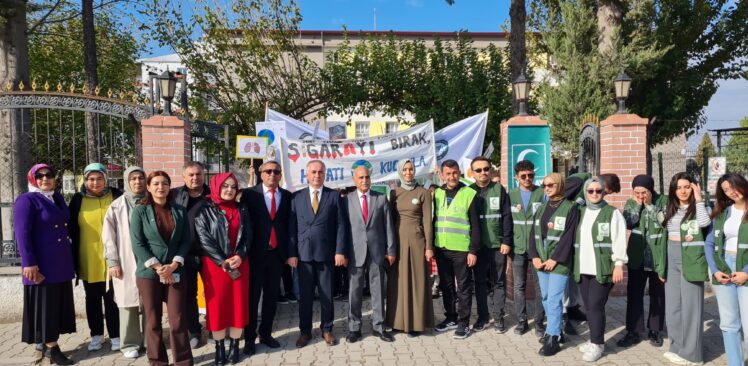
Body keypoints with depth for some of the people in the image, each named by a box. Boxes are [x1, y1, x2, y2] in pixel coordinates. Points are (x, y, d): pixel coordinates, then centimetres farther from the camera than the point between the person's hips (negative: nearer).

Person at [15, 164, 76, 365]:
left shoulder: (58, 198, 13)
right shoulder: (26, 200, -8)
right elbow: (22, 234, -15)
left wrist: (70, 259, 17)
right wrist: (29, 263, -21)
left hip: (62, 263, 7)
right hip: (42, 264, -7)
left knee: (59, 303, 10)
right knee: (45, 304, 1)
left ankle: (47, 344, 20)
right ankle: (51, 348, 7)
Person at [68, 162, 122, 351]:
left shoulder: (116, 196, -2)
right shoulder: (78, 199, 2)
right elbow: (72, 228, 7)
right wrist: (75, 254, 3)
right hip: (88, 259, 2)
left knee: (112, 298, 3)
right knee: (92, 299, 13)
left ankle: (115, 335, 14)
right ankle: (96, 334, 26)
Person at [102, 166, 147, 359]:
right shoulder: (117, 206, 3)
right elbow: (108, 236, 2)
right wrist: (113, 262, -4)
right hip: (126, 263, -1)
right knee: (128, 303, 3)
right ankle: (130, 344, 14)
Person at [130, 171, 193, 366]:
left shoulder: (180, 211, 7)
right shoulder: (139, 211, 0)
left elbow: (186, 240, 3)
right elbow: (137, 244, -7)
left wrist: (174, 264, -11)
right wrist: (157, 267, -13)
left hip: (175, 273, 1)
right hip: (149, 273, -1)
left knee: (178, 320, 0)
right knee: (153, 321, 8)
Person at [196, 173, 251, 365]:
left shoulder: (242, 210, 9)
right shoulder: (205, 211, -2)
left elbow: (248, 236, 5)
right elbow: (204, 239, -9)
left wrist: (240, 256, -11)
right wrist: (223, 261, -15)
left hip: (239, 264, 3)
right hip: (214, 265, -3)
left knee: (239, 305, 5)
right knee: (217, 306, 3)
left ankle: (234, 345, 17)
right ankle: (219, 347, 15)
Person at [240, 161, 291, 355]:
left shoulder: (287, 196, 6)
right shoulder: (249, 194, -3)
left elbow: (289, 224, 6)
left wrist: (288, 251, 0)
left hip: (277, 253, 3)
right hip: (256, 253, -3)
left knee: (272, 296, 13)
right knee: (252, 297, 5)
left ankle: (266, 333, 27)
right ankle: (249, 337, 17)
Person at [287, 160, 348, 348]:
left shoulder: (334, 196, 3)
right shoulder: (297, 197, 6)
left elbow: (341, 225, 0)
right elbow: (291, 227, 3)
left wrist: (340, 251, -8)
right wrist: (291, 253, -3)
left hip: (326, 253, -1)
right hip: (303, 253, 1)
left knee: (327, 294, 8)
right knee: (305, 295, 9)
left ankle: (326, 329, 23)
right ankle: (305, 330, 23)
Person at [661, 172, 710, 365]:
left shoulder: (698, 207, -3)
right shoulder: (670, 209, 12)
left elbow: (704, 223, -25)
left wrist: (699, 199, -17)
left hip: (691, 258, -6)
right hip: (672, 257, 6)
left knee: (690, 305, -2)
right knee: (672, 304, 10)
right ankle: (678, 347, 22)